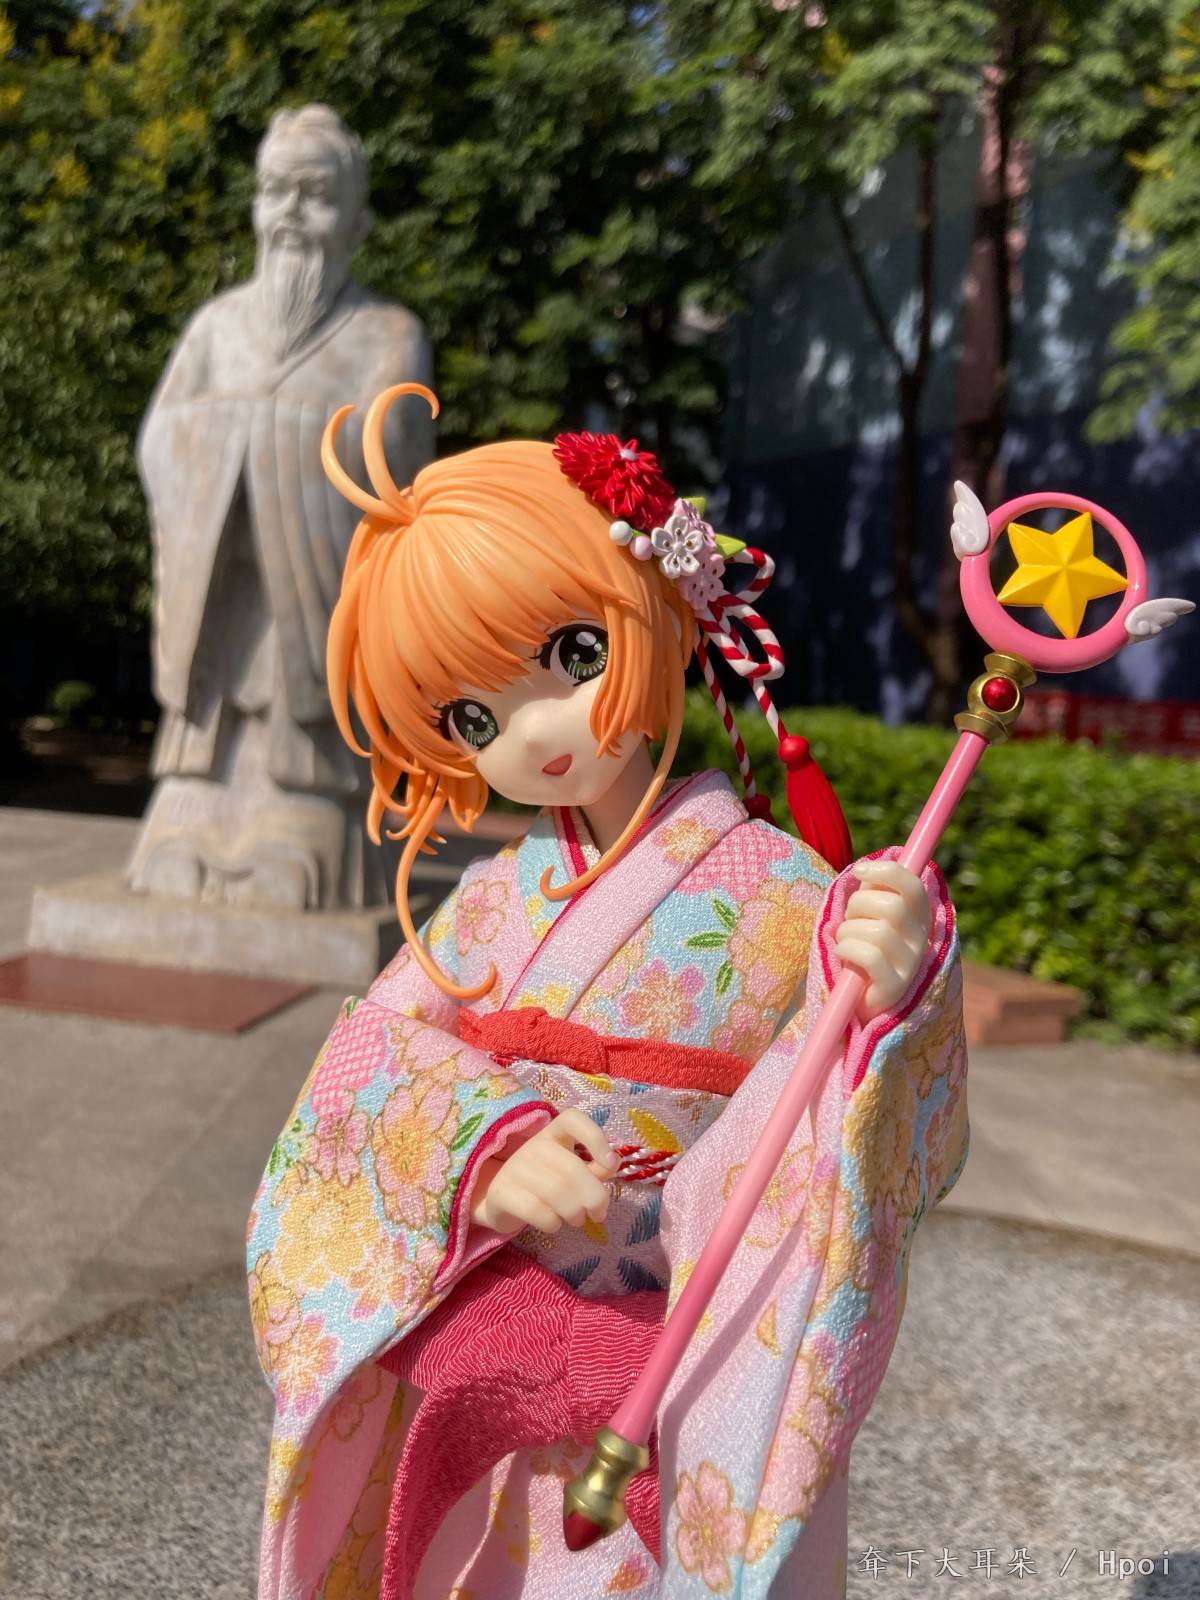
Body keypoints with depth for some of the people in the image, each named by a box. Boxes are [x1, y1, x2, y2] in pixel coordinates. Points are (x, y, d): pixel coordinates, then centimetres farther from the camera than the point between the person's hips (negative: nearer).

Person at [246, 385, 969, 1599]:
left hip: (673, 1402, -3)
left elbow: (896, 1158, -16)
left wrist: (885, 1007, -37)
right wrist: (481, 1151, -26)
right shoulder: (500, 898, -3)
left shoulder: (777, 903, -16)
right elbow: (375, 1053, -8)